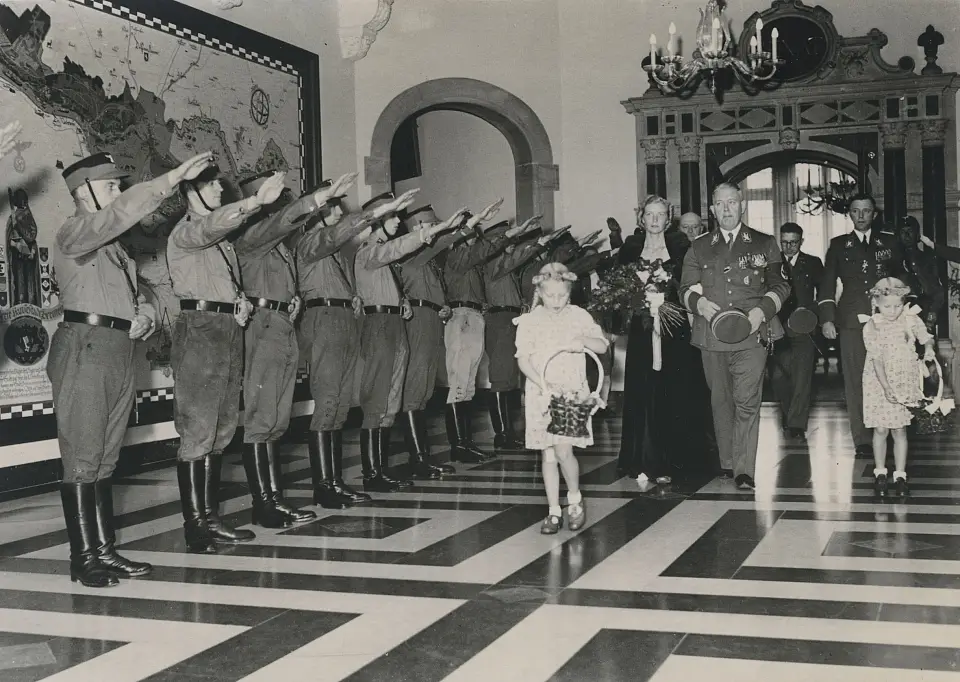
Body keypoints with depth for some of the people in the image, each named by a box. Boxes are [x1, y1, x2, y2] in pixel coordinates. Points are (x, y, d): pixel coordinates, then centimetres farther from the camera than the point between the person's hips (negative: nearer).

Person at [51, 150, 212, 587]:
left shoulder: (113, 245, 21)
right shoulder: (75, 232, -4)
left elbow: (134, 292, 25)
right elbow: (124, 211, -21)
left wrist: (145, 314, 2)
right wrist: (175, 177, -23)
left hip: (120, 350, 8)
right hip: (84, 346, -8)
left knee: (106, 458, 9)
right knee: (82, 458, -6)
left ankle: (105, 550, 14)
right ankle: (83, 557, -3)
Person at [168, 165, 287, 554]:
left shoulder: (222, 238, 20)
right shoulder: (185, 232, -4)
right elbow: (211, 226, -26)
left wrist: (243, 302, 2)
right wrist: (255, 202, -41)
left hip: (229, 331, 8)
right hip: (199, 330, -8)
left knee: (221, 430, 9)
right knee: (198, 431, -8)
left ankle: (211, 518, 15)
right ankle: (194, 526, -5)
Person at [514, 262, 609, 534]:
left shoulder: (578, 316, 4)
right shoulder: (529, 321, 1)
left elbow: (602, 346, 2)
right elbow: (523, 360, -5)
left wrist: (583, 341, -19)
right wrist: (543, 385, -19)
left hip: (572, 391, -1)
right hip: (541, 393, 1)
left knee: (563, 450, -14)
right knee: (548, 455, 4)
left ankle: (575, 499, 9)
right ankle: (554, 511, 12)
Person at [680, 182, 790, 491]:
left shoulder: (765, 244, 10)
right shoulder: (699, 248, 14)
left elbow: (780, 285, 9)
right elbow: (686, 288, 11)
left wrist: (761, 310, -9)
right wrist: (700, 302, -11)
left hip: (751, 335, -2)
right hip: (711, 337, 3)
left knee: (747, 403, -10)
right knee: (720, 401, 9)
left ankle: (745, 470, -10)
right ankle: (727, 462, 21)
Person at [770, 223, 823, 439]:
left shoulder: (813, 264, 9)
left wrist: (809, 311, -5)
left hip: (804, 328, -1)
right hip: (779, 330, 1)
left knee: (802, 377, -10)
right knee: (778, 376, -3)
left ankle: (797, 424, -9)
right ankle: (788, 415, 19)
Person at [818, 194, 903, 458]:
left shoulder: (890, 243, 13)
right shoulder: (839, 245, 12)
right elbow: (827, 284, 8)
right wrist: (827, 319, -3)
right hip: (851, 323, 0)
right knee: (855, 382, -3)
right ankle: (862, 441, 1)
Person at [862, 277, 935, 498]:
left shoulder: (911, 319, -3)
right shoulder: (871, 327, -10)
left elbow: (926, 337, 3)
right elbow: (877, 359, -15)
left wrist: (929, 348, -23)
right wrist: (886, 387, -22)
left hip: (904, 383, 1)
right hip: (879, 384, -1)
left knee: (900, 430, 3)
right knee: (880, 429, 2)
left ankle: (900, 475, 11)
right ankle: (880, 473, 18)